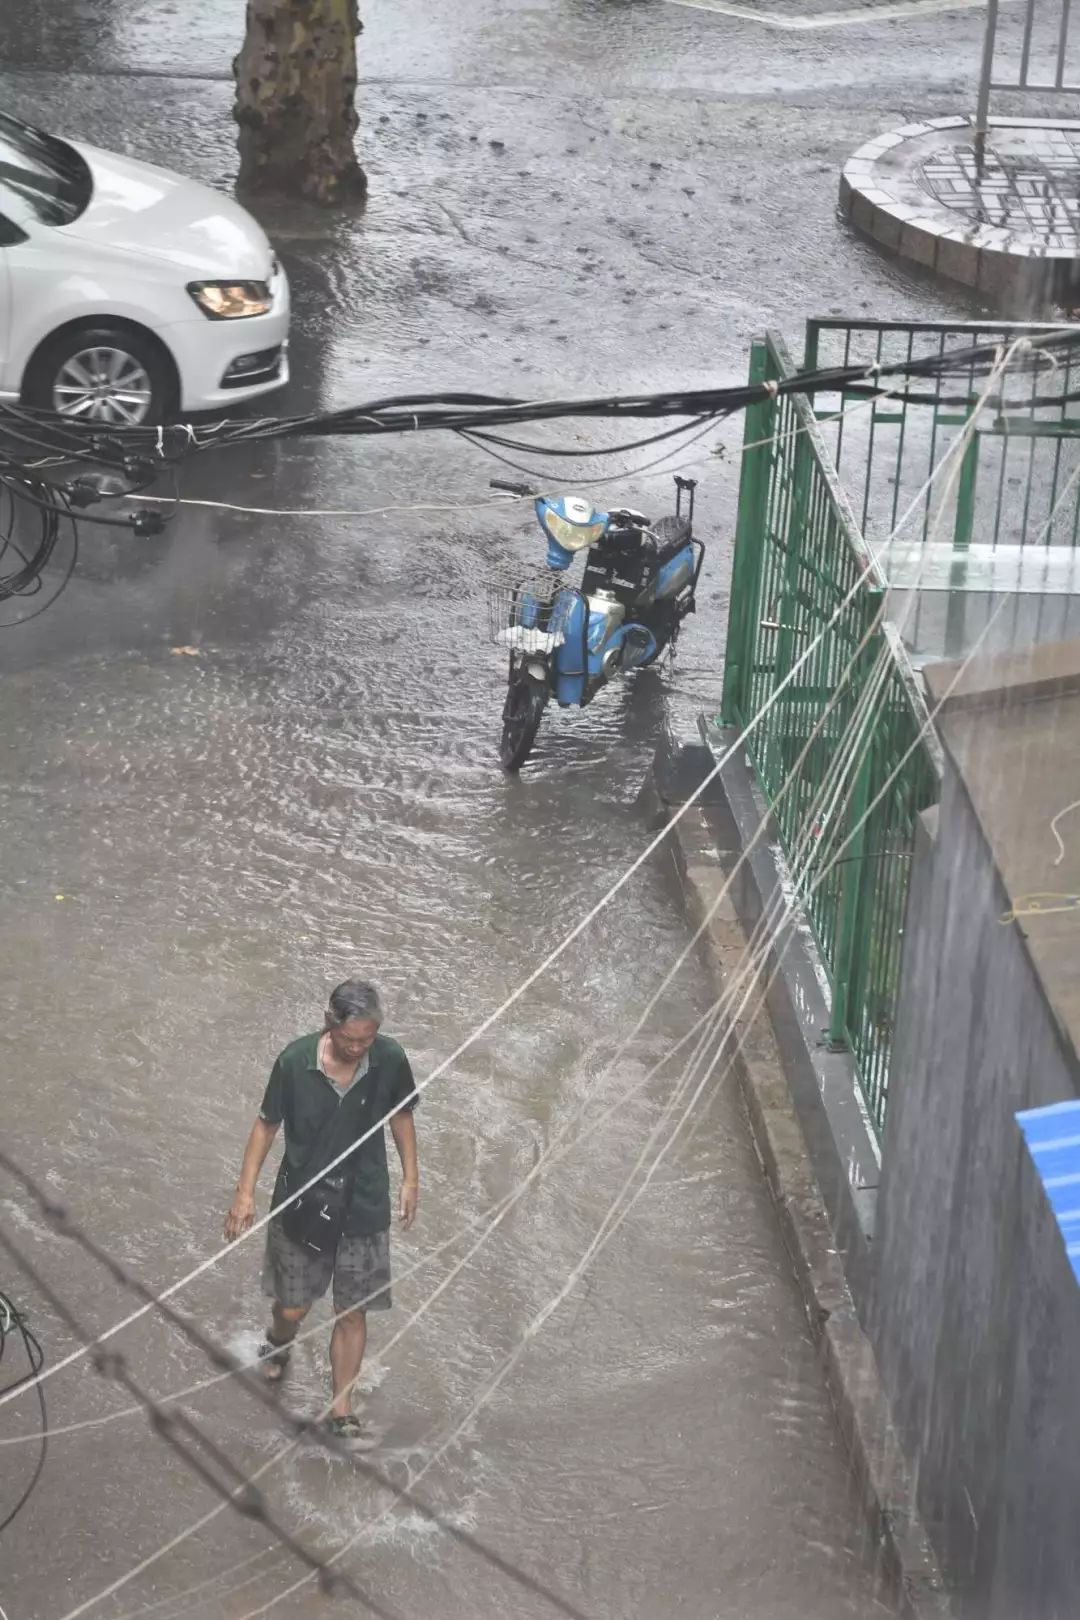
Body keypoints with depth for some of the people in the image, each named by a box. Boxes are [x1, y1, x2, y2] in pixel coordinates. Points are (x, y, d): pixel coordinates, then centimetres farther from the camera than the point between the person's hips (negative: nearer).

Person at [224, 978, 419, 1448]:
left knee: (352, 1314, 7)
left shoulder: (390, 1060, -16)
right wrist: (245, 1191, -7)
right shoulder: (295, 1062, -20)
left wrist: (410, 1178, 5)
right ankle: (277, 1343, 48)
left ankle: (341, 1412, 23)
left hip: (364, 1207, 1)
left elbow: (401, 1114, 4)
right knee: (293, 1307, 11)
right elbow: (267, 1124, -7)